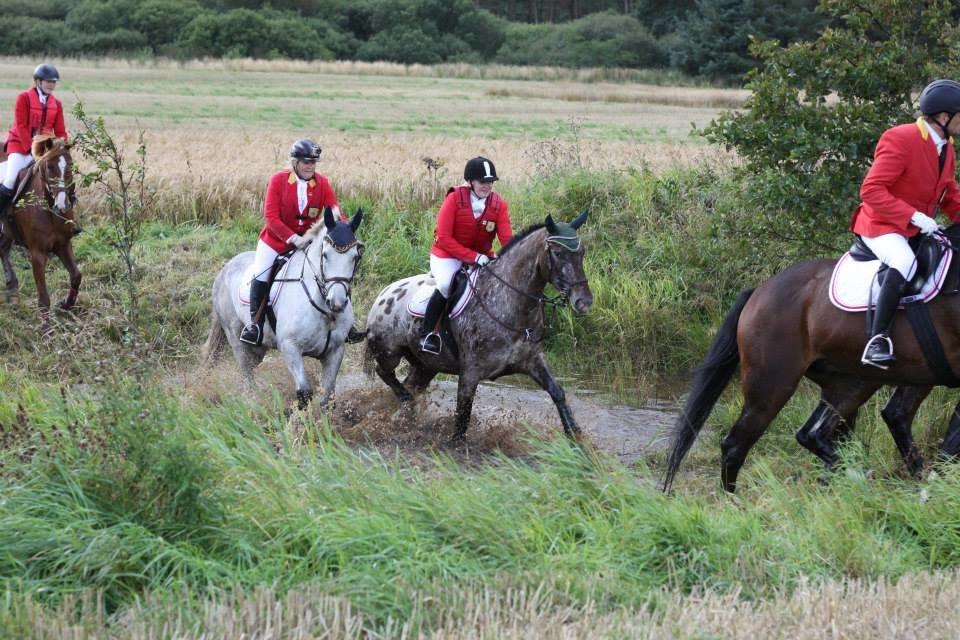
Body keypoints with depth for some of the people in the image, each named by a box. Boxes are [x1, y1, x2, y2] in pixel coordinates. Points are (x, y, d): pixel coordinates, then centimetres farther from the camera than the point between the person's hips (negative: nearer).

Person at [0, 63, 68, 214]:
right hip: (20, 145, -5)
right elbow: (21, 126, -13)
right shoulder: (24, 98, -7)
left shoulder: (56, 104, 7)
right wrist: (31, 148, -20)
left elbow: (60, 131, 5)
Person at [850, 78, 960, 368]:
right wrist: (913, 217, -31)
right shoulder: (900, 140, -20)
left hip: (921, 229, 9)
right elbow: (871, 191, -25)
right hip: (882, 226, -9)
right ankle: (877, 340, -37)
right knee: (905, 263, -38)